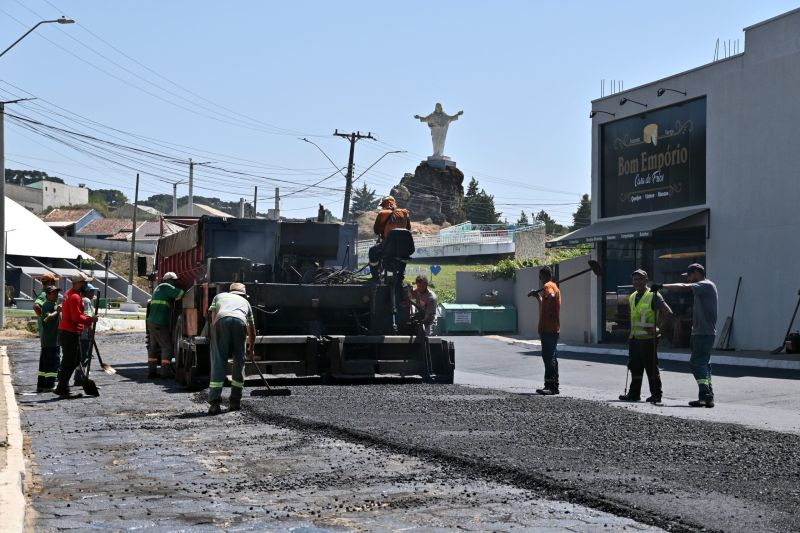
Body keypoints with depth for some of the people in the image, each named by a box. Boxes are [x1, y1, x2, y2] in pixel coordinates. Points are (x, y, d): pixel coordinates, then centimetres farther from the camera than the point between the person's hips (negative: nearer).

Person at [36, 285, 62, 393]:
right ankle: (49, 385, -9)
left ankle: (41, 385, 16)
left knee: (45, 362, 12)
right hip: (51, 340, -11)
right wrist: (57, 311, -23)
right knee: (53, 361, -10)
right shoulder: (47, 305, -13)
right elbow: (47, 318, -29)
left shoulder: (54, 304, 18)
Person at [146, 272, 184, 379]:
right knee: (167, 347, -4)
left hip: (151, 322, 10)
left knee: (153, 347, 13)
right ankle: (165, 372, -4)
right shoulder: (166, 287, -6)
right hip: (160, 324, -10)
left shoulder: (159, 288, 23)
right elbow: (180, 293, -11)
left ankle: (151, 371, 14)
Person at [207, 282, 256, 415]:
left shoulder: (219, 296, 38)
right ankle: (235, 401, 16)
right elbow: (252, 328, 49)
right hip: (240, 321, 1)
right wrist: (251, 348, 63)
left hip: (221, 320, -1)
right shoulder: (245, 302, 40)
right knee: (239, 362, 15)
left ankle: (214, 403, -9)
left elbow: (213, 318, 28)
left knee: (218, 361, 0)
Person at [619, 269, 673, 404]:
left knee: (651, 367, -3)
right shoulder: (632, 298, 16)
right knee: (635, 367, 9)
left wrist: (656, 327, -16)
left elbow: (668, 313, -16)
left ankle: (656, 395, 3)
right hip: (634, 338, 7)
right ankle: (634, 394, 15)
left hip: (648, 338, -7)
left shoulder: (653, 296, -9)